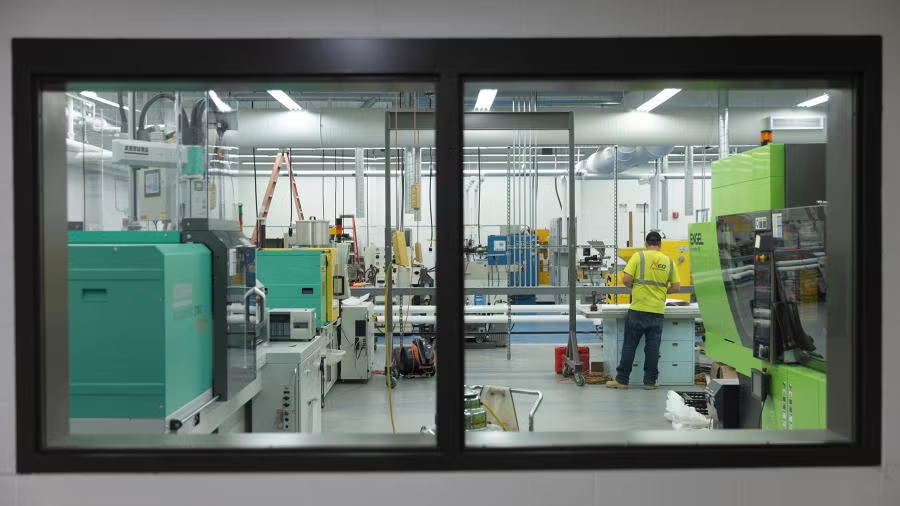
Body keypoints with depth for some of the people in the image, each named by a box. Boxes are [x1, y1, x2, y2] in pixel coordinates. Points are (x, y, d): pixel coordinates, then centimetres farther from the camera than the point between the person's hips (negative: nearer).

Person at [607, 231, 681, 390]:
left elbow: (626, 279, -11)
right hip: (657, 311, 3)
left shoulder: (638, 256, -4)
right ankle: (650, 381, 12)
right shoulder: (669, 261, 6)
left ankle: (622, 380, 8)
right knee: (652, 347, 8)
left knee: (629, 345, 4)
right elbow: (676, 287, 6)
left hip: (638, 309, -2)